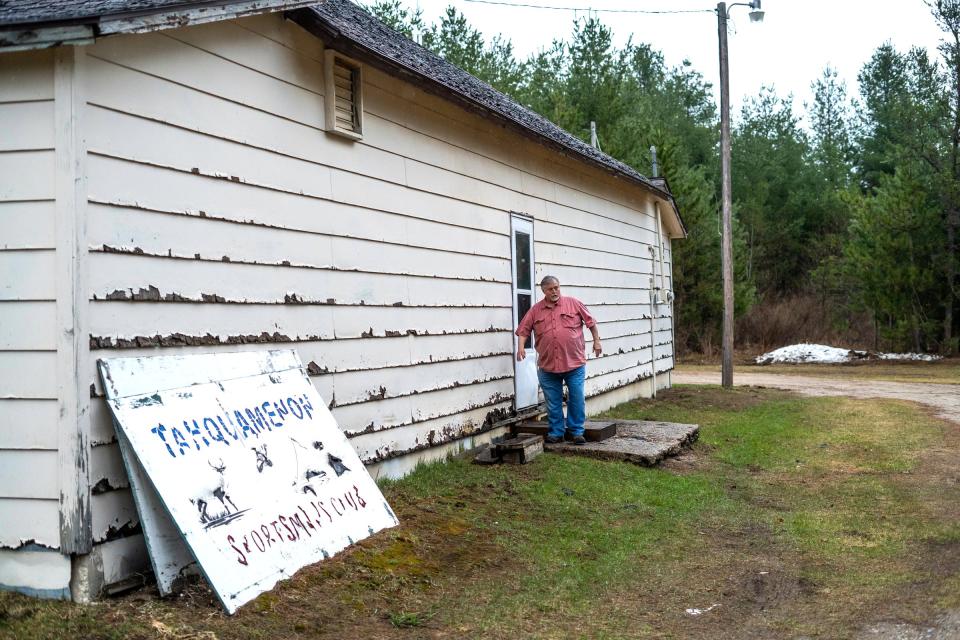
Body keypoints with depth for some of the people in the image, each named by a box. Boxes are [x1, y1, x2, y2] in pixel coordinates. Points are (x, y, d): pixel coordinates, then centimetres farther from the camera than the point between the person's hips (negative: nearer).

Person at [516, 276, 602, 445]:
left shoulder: (573, 303, 3)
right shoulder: (536, 310, 6)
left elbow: (590, 321, 9)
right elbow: (524, 330, 6)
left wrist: (596, 341, 8)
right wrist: (521, 346, -9)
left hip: (574, 363, -1)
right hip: (548, 366, 1)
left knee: (577, 399, 1)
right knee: (553, 402, 8)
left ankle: (576, 431, 13)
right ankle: (556, 432, 19)